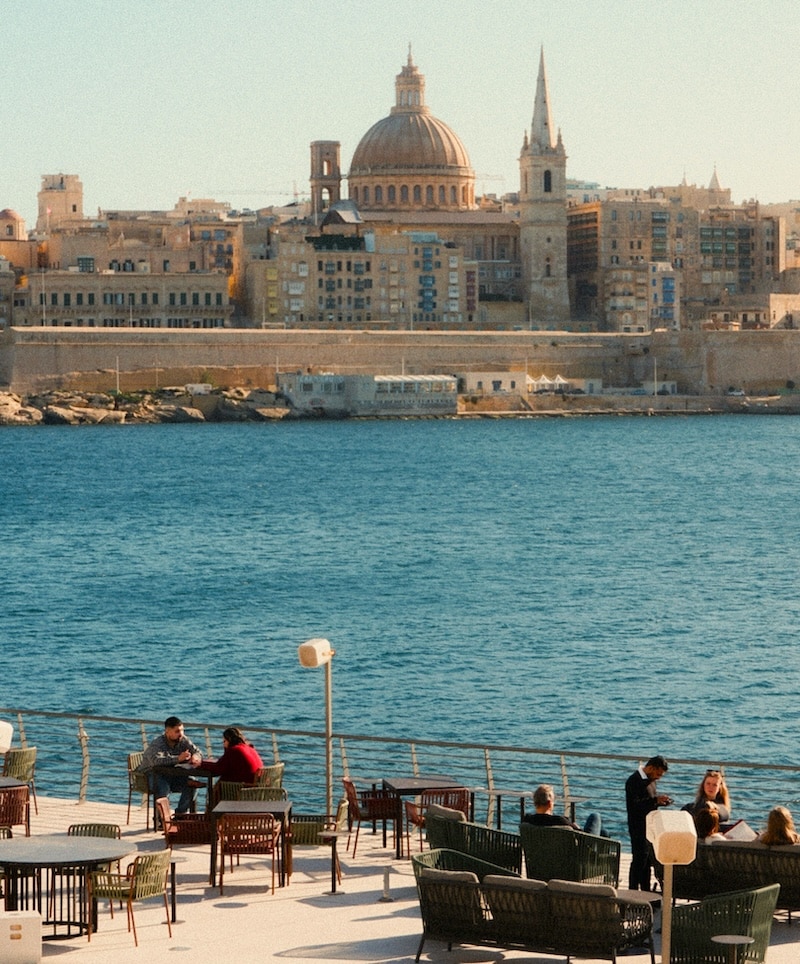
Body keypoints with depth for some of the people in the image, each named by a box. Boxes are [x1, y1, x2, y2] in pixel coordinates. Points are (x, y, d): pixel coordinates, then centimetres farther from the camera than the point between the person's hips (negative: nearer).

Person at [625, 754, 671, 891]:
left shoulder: (651, 780, 13)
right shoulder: (634, 781, -15)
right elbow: (633, 804, -25)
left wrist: (661, 801, 2)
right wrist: (655, 800, -30)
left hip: (650, 827, 9)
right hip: (639, 827, -9)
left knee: (648, 861, 12)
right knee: (639, 860, -8)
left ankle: (646, 891, 19)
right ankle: (633, 892, -4)